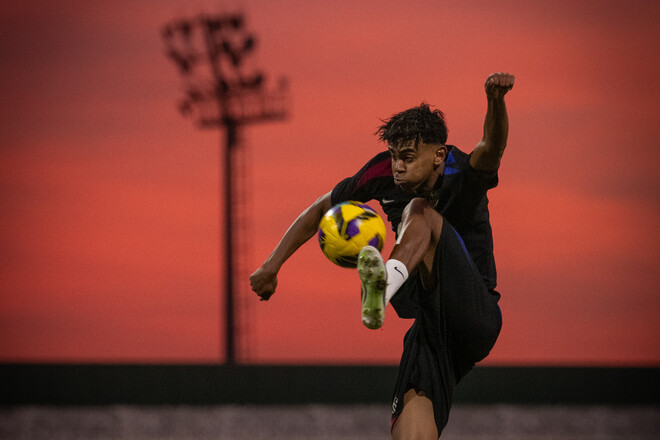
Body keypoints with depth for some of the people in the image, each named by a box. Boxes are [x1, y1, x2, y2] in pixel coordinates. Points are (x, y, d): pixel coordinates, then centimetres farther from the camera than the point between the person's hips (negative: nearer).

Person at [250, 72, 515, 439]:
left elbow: (492, 148, -38)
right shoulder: (382, 175, 0)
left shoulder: (463, 176, -14)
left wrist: (496, 101, -60)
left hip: (476, 317, -5)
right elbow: (319, 210, 12)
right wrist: (272, 265, 6)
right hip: (431, 323, 5)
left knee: (420, 212, -26)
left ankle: (390, 279, -57)